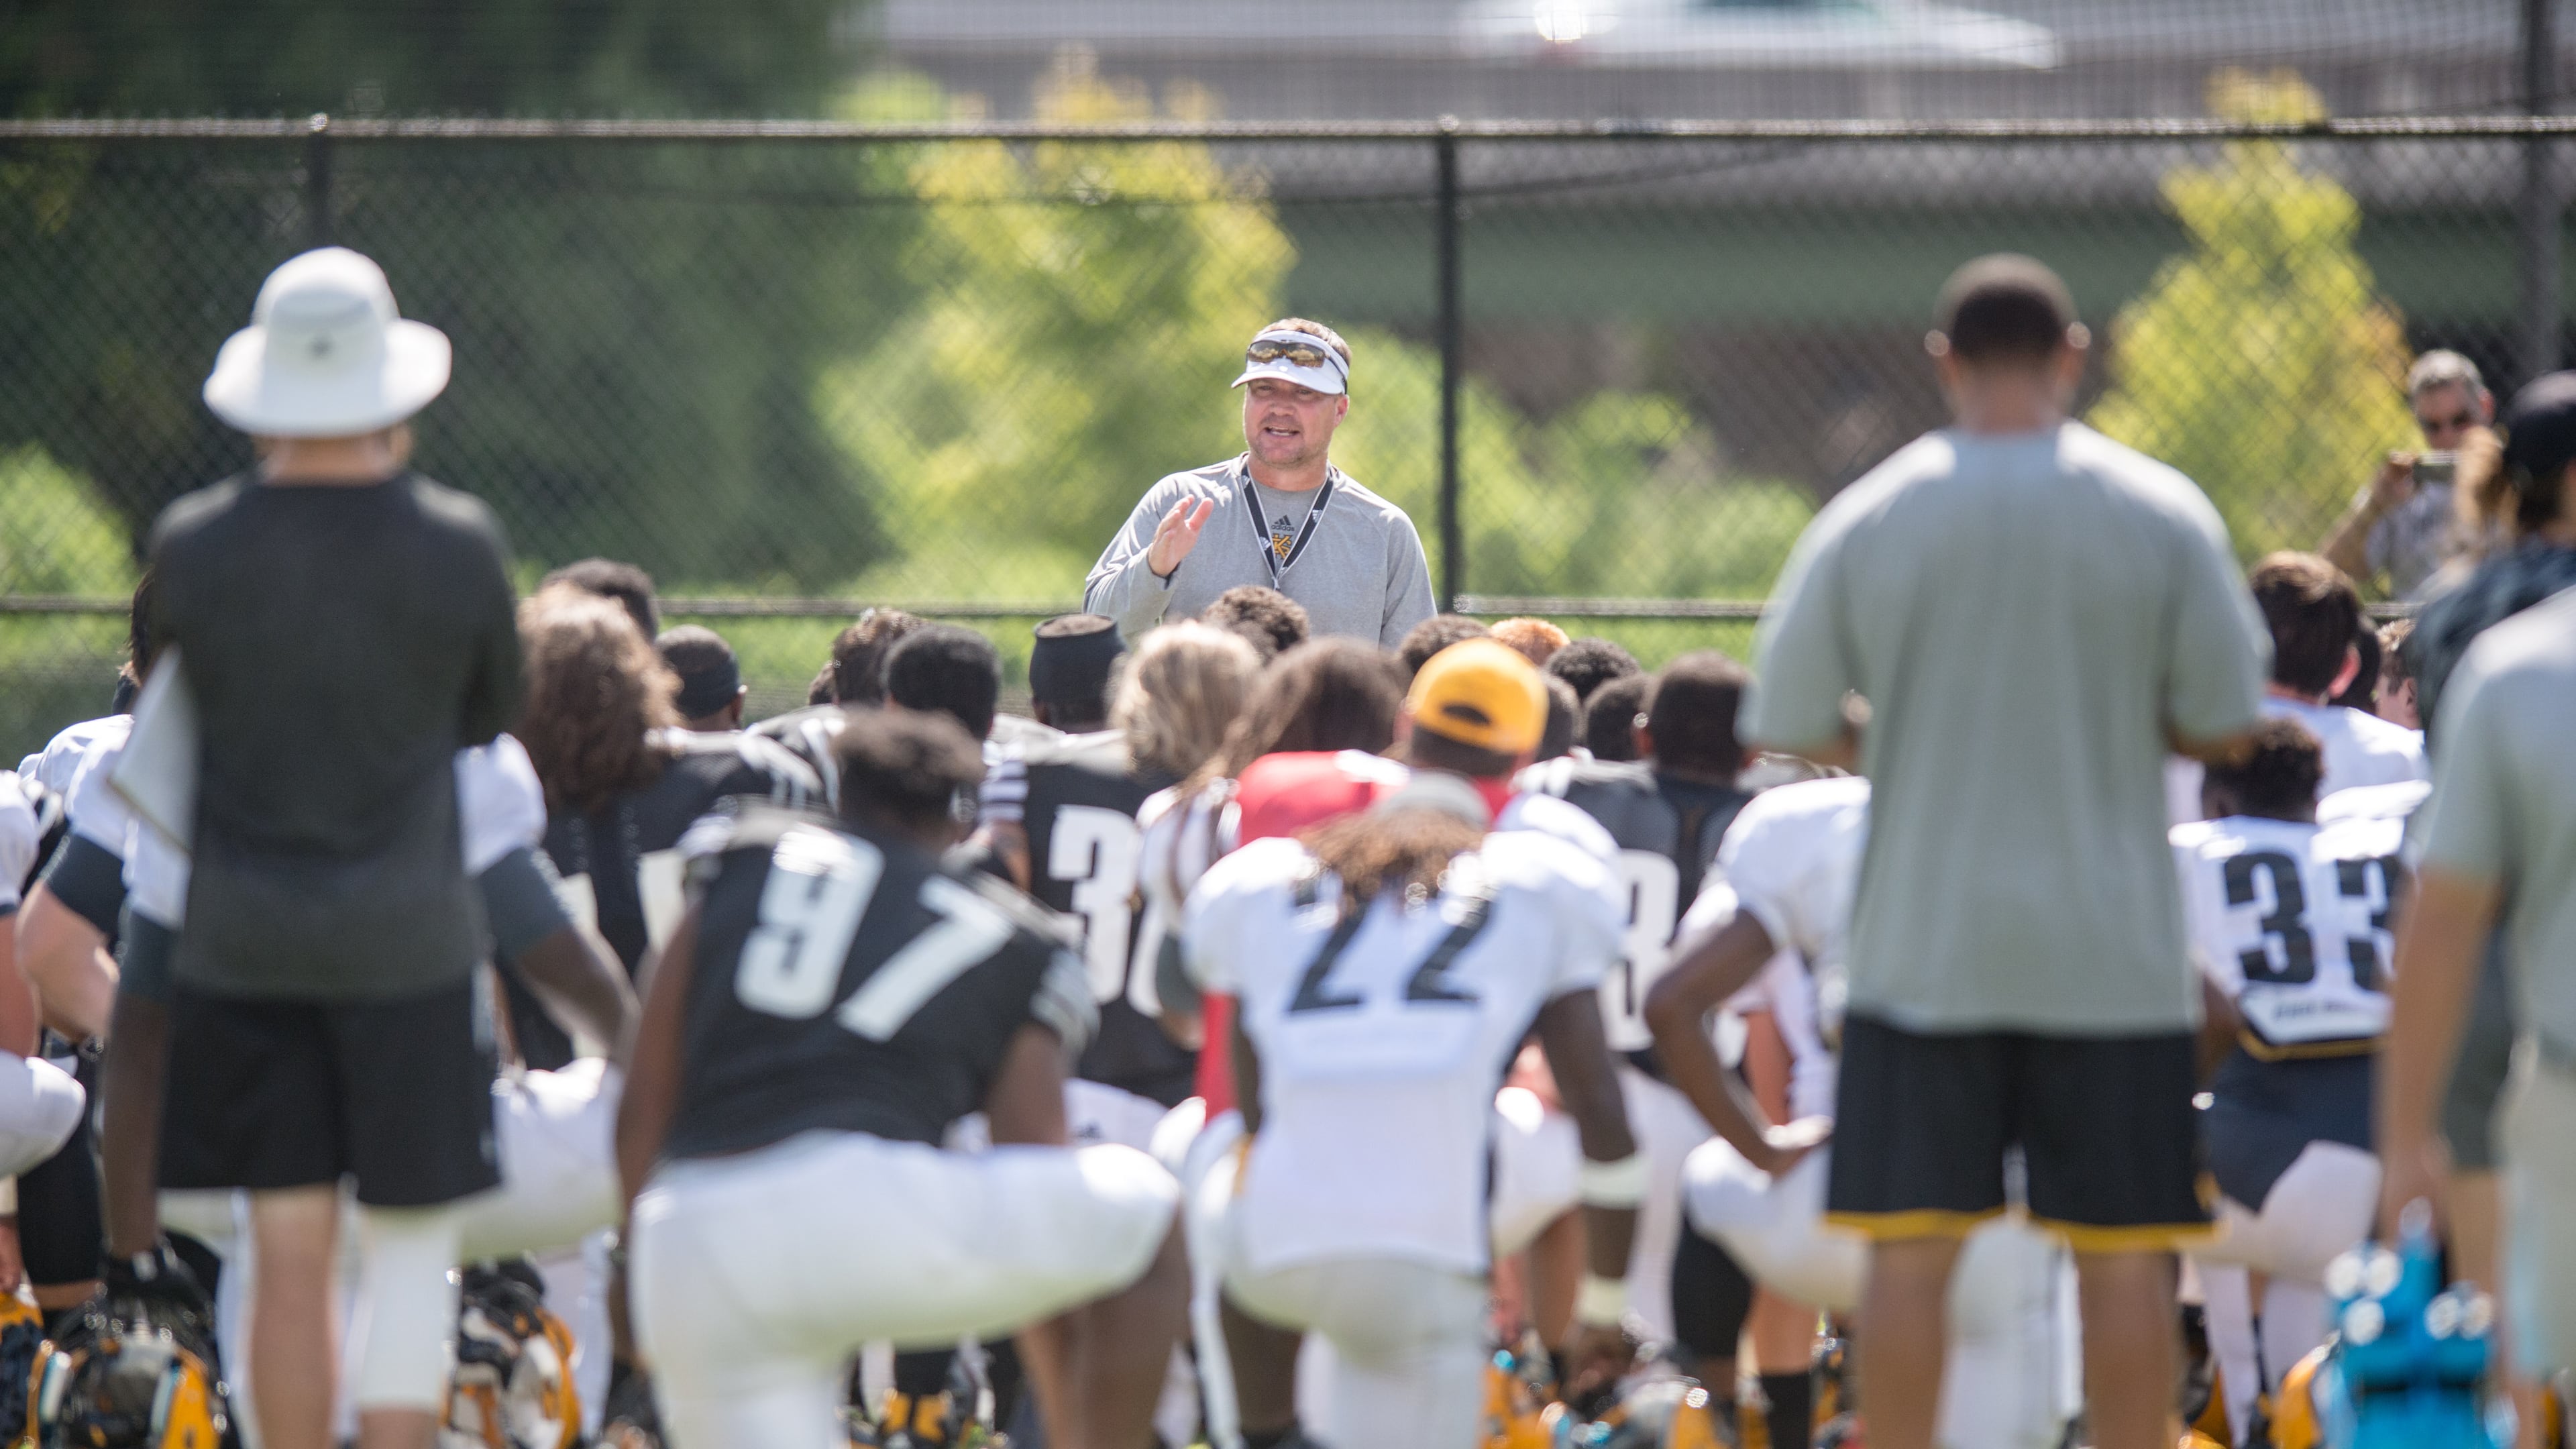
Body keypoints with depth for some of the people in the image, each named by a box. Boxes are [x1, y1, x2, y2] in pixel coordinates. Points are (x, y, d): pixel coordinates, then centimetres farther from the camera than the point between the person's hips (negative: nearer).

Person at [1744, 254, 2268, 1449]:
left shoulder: (1864, 521, -2)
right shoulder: (2162, 516, -4)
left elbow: (1788, 725, 2)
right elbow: (2225, 724, -1)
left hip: (1924, 941, 1)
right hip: (2110, 948, 0)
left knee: (1909, 1251, 4)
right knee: (2123, 1253, 4)